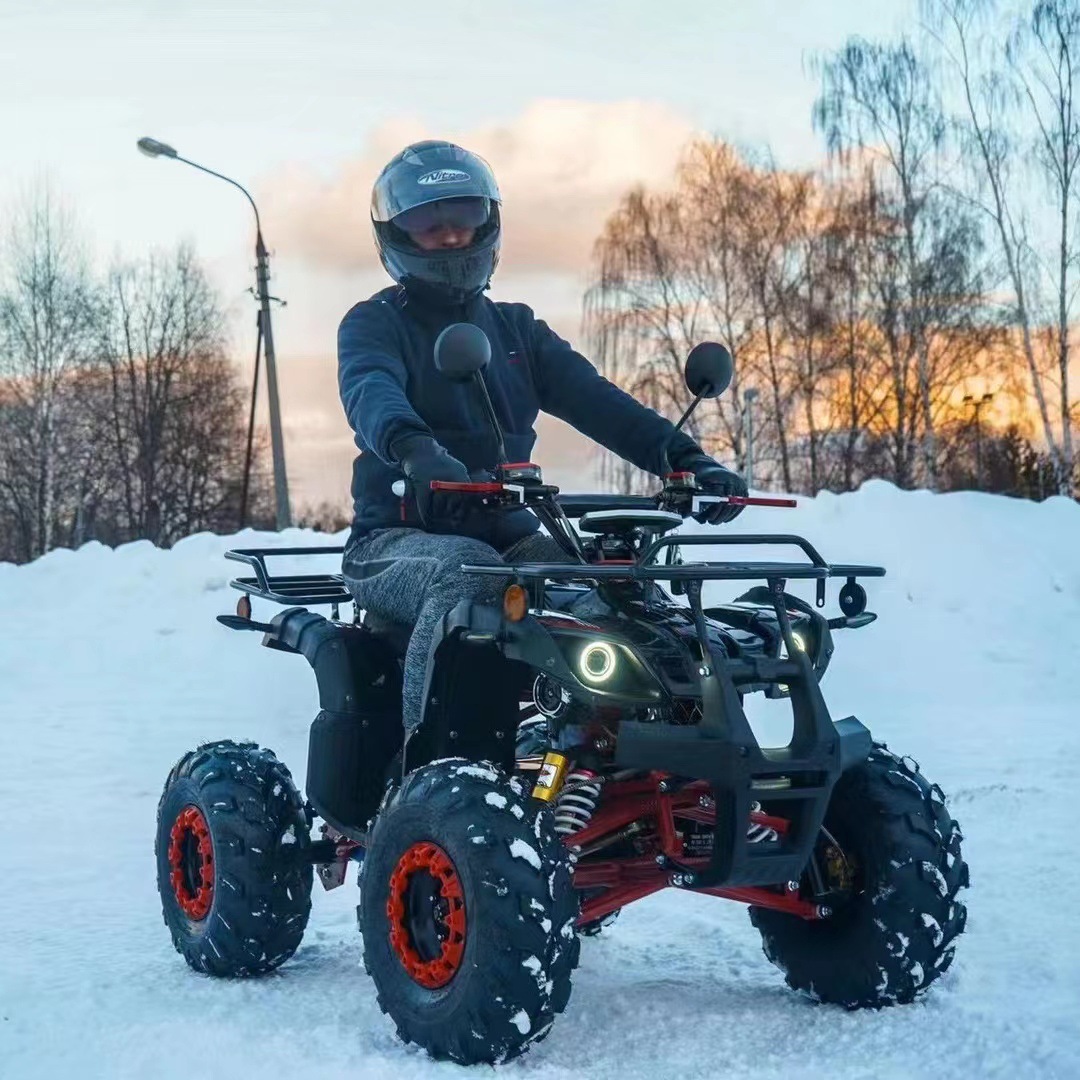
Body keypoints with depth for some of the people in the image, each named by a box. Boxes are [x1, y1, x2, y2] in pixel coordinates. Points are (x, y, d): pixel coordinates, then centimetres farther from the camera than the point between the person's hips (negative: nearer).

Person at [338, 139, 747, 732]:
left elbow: (594, 399, 4)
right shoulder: (375, 323, 3)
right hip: (400, 539, -4)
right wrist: (416, 450, -45)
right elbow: (371, 392, -21)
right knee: (466, 573, -36)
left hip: (507, 537, 5)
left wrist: (684, 456, -14)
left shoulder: (515, 328, 19)